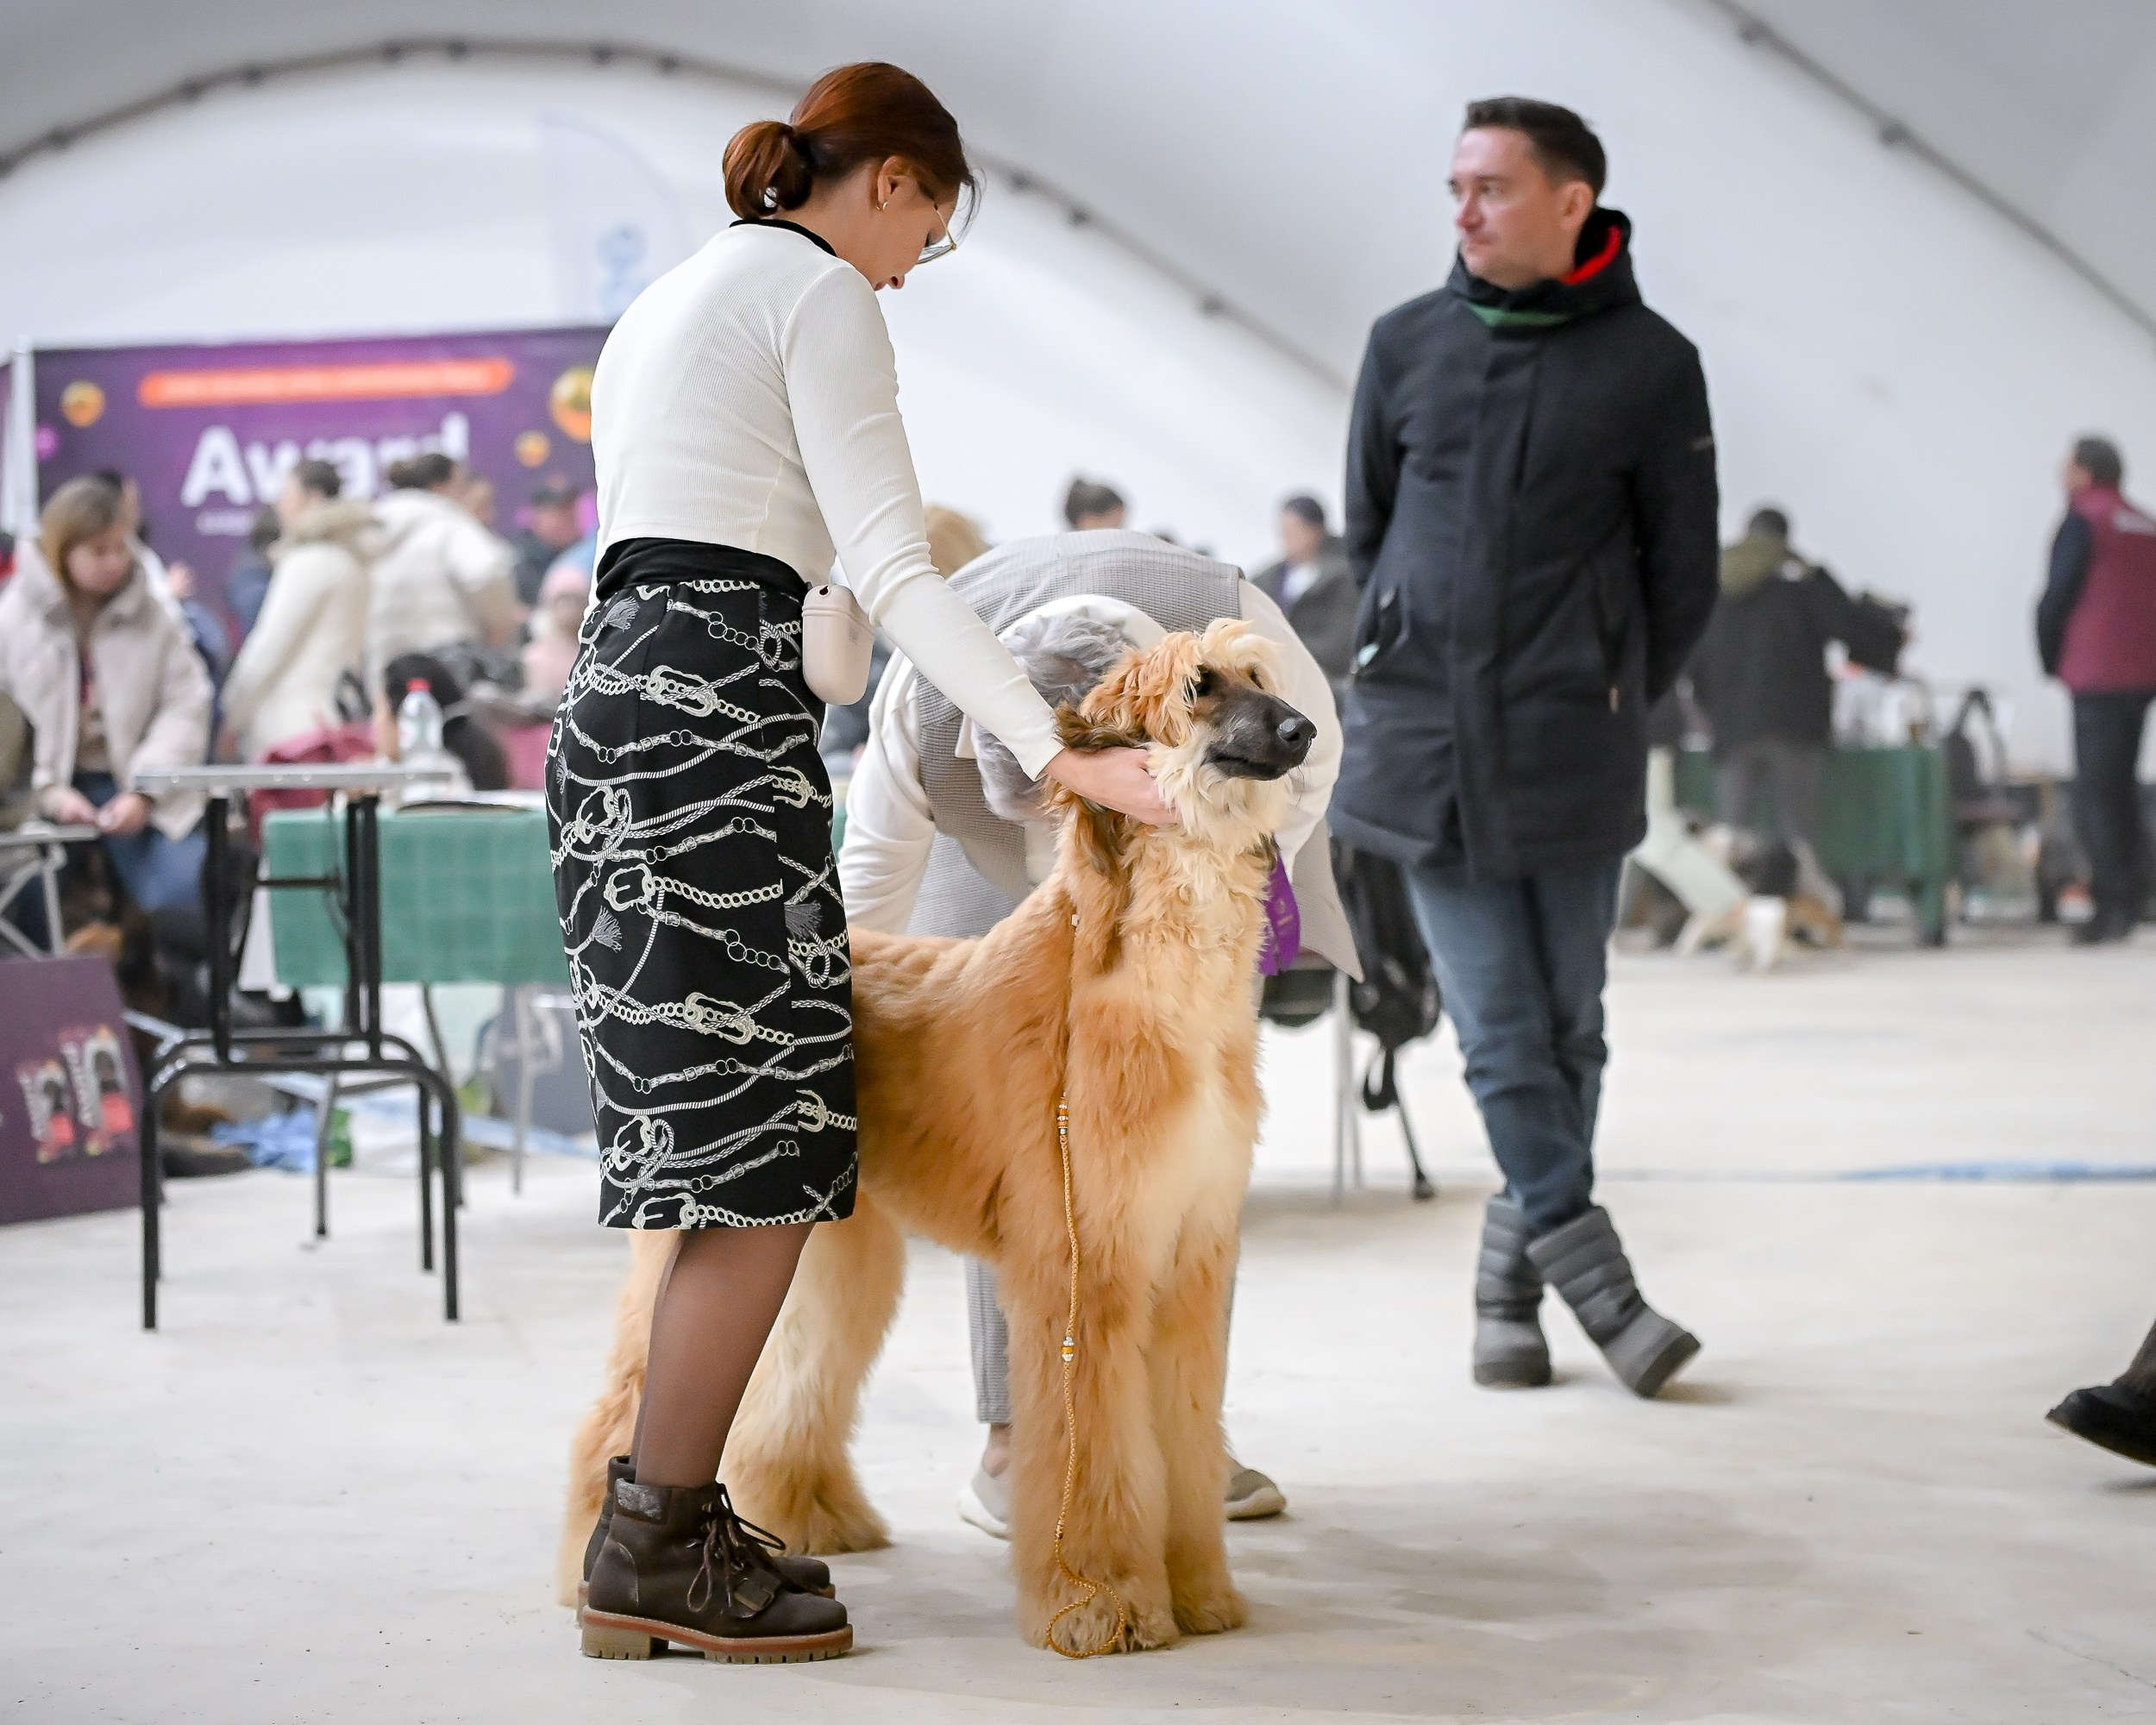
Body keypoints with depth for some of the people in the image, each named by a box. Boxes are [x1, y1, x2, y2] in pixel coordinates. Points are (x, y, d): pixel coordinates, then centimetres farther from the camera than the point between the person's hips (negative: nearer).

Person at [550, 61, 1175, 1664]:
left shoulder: (659, 305, 27)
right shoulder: (821, 290, -1)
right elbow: (890, 566, -12)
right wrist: (1064, 750, -15)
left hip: (611, 689, 10)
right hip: (722, 701, -10)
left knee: (712, 1143, 9)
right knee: (767, 1151, -9)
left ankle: (666, 1523, 8)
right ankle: (659, 1547, -9)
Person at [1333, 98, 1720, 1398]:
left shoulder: (1650, 365, 0)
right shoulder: (1409, 346, 7)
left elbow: (1684, 578, 7)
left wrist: (1608, 707, 9)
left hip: (1575, 761, -1)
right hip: (1425, 754, 1)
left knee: (1567, 1032, 5)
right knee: (1502, 1035, -5)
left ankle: (1513, 1271, 17)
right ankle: (1588, 1267, 0)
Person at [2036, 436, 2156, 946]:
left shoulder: (2083, 522, -7)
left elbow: (2055, 599, -9)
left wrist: (2051, 661, 5)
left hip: (2097, 678, -7)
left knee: (2094, 793, -6)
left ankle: (2113, 904, -12)